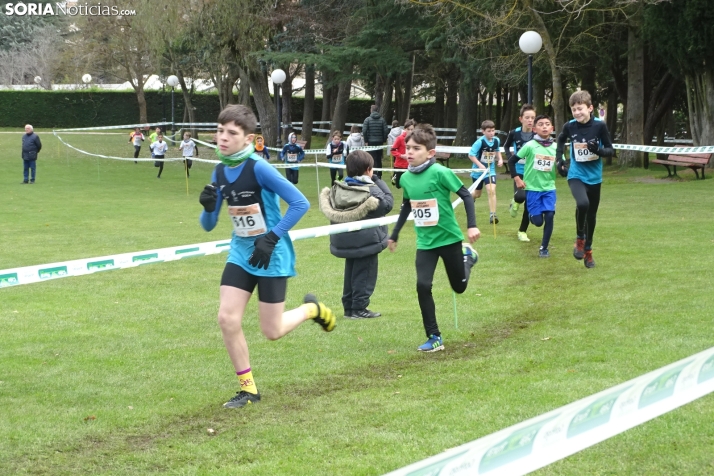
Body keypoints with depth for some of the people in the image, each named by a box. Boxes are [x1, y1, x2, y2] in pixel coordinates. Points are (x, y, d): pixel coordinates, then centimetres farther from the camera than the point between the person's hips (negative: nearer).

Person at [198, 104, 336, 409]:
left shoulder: (258, 168, -20)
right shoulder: (219, 173, 0)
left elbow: (300, 203, -21)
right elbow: (208, 225, 7)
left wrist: (272, 238, -24)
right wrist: (208, 207, -16)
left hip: (271, 256, -6)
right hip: (241, 253, 6)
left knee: (272, 331, 0)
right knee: (227, 319, -7)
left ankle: (312, 309, 31)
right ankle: (248, 388, 8)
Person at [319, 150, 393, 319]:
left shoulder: (338, 189, 0)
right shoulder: (372, 191, -17)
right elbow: (388, 203, -8)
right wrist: (378, 181, -4)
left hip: (344, 240, 6)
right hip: (367, 240, -6)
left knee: (351, 272, 17)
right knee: (365, 274, 2)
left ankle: (348, 306, 21)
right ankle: (359, 308, 1)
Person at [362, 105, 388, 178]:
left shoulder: (367, 119, -5)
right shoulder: (382, 120, 1)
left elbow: (364, 131, -12)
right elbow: (385, 131, -4)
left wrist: (366, 141, -3)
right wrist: (383, 140, 6)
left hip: (370, 142, -3)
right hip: (379, 142, 3)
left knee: (373, 159, -3)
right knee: (379, 159, 12)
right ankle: (379, 174, 16)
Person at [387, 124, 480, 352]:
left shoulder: (440, 173, -19)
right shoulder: (406, 178, -2)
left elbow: (466, 195, -13)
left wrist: (472, 226, -20)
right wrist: (394, 235, 21)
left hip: (449, 238, -3)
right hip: (425, 242, 4)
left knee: (459, 287, 11)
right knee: (423, 286, -12)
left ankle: (467, 256, 44)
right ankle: (434, 338, -2)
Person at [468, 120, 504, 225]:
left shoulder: (497, 140, -6)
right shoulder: (480, 142, -22)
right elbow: (471, 155, -19)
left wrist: (500, 159, -3)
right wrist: (480, 165, -28)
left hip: (490, 170, 2)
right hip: (478, 170, -2)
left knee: (491, 190, -18)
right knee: (477, 193, 14)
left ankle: (493, 215, -16)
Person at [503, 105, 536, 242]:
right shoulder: (514, 133, -7)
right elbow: (506, 146, 13)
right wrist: (510, 158, -1)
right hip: (519, 172, -1)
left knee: (529, 204, 4)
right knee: (521, 196, -25)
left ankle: (522, 231, 22)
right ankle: (515, 202, 13)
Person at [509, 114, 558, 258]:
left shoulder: (556, 148, -2)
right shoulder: (530, 146, -11)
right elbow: (512, 161, -4)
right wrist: (516, 178, -9)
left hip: (549, 188, 2)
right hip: (532, 188, -2)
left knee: (549, 215, -13)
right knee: (538, 221, -4)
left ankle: (544, 247, 3)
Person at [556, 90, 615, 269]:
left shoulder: (599, 126, -12)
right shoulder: (570, 126, -7)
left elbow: (611, 151, -6)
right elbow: (561, 140, 16)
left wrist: (598, 149, -27)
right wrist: (560, 160, 5)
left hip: (594, 178, 1)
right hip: (576, 175, -1)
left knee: (591, 215, 12)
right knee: (582, 204, -30)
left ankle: (587, 250, 33)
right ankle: (579, 238, -6)